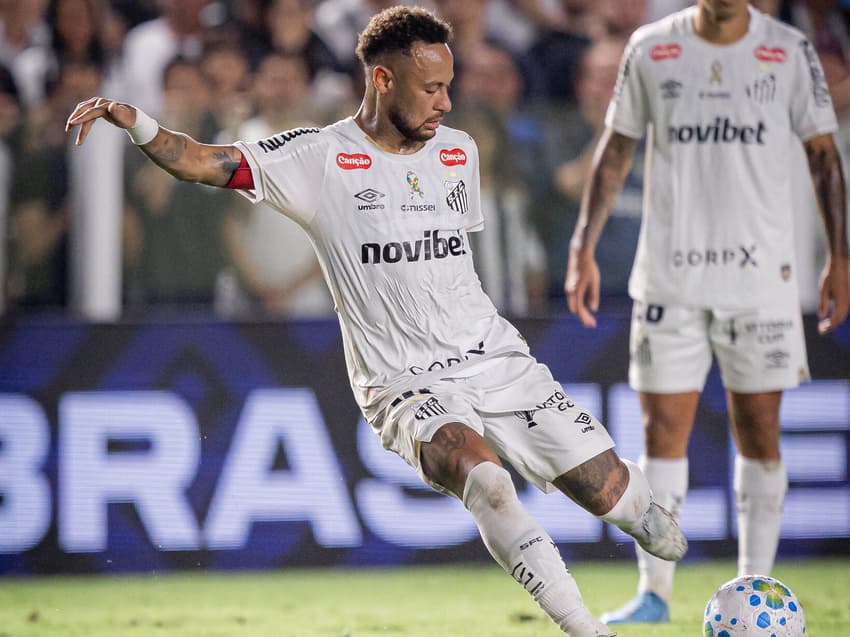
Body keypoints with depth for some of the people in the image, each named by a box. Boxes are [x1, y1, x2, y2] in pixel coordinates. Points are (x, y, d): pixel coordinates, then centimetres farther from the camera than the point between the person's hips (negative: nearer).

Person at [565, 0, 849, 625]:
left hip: (761, 277, -1)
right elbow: (616, 149, 11)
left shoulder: (790, 51, 1)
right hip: (669, 278, 1)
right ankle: (653, 594, 6)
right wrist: (584, 248, 5)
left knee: (759, 432, 1)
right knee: (663, 430, -1)